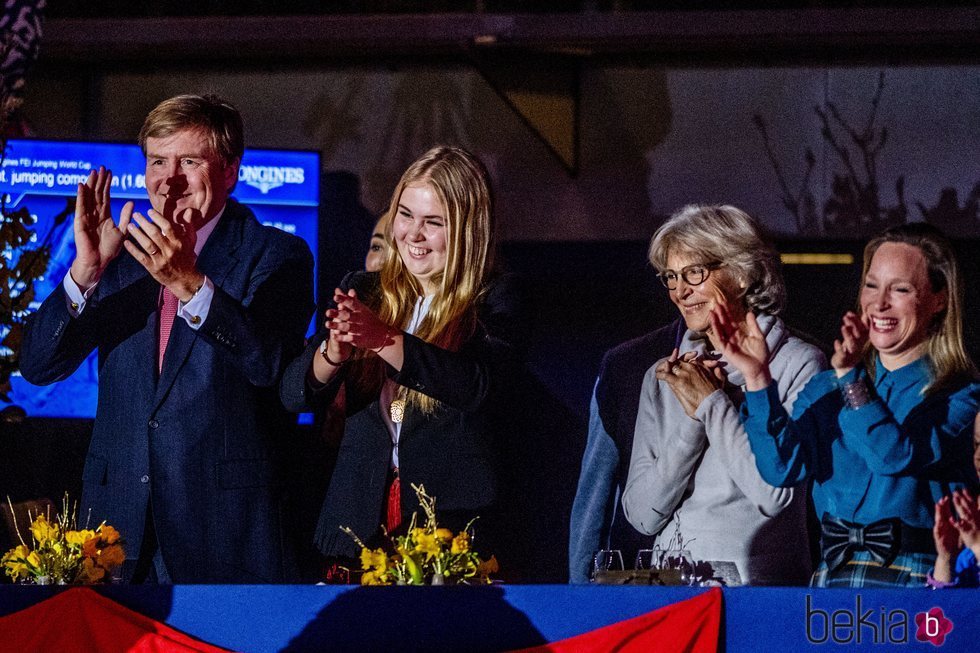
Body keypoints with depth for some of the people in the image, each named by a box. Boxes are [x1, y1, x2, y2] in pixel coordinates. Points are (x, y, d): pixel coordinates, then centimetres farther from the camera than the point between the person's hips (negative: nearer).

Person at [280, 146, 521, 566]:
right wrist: (332, 353, -22)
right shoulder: (362, 292, 9)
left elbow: (477, 385, -22)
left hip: (450, 519, -3)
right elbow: (295, 395, 0)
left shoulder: (490, 307, -1)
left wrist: (385, 341, -34)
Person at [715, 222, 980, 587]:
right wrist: (757, 378, -7)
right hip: (833, 578, 3)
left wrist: (851, 376, -21)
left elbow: (897, 455, -13)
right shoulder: (826, 389, 17)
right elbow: (783, 467, 2)